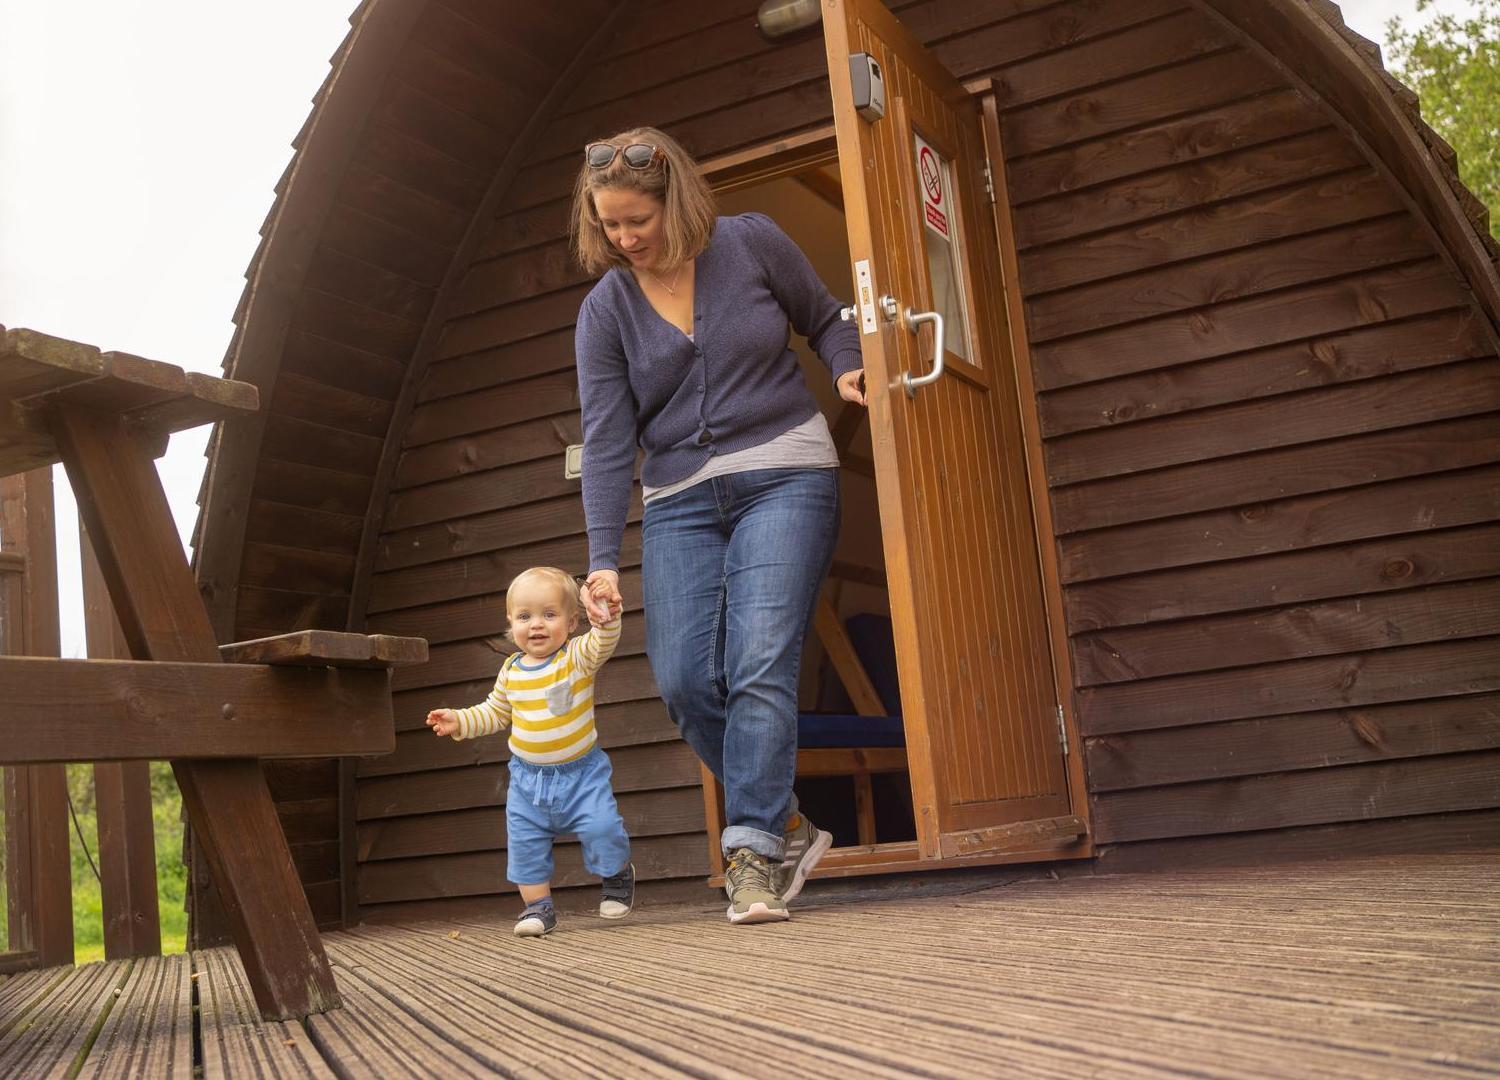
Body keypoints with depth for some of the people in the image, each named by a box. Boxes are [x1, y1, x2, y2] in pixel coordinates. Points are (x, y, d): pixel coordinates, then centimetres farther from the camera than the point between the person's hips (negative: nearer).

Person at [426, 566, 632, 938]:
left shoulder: (577, 656, -9)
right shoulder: (511, 671, 3)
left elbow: (602, 644, -30)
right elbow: (495, 712, 16)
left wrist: (607, 621, -50)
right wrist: (460, 720, 3)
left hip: (580, 771, -4)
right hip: (528, 775, 4)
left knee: (601, 828, -15)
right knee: (524, 840, 2)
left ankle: (618, 874, 15)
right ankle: (538, 904, 18)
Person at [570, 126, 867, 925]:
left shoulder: (752, 244, -1)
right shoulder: (604, 310, 2)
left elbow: (824, 319, 14)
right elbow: (606, 439, -2)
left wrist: (846, 369, -8)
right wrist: (604, 557, -9)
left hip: (783, 476, -3)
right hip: (679, 502, 3)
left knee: (759, 665, -16)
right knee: (684, 680, -7)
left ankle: (753, 856, -11)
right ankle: (789, 828, 12)